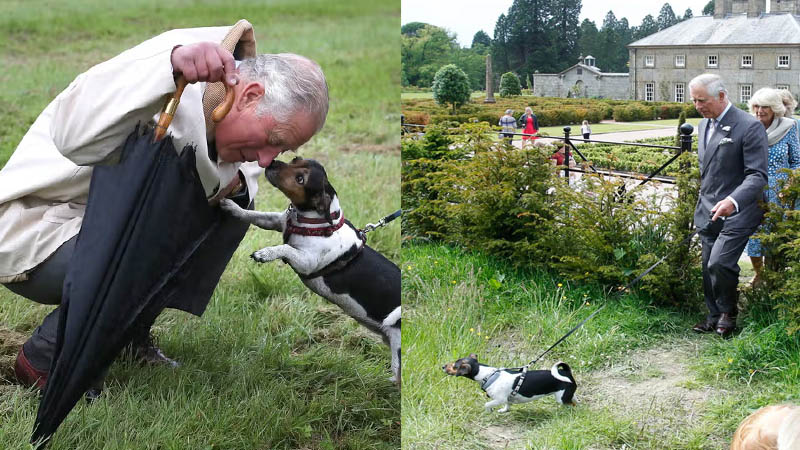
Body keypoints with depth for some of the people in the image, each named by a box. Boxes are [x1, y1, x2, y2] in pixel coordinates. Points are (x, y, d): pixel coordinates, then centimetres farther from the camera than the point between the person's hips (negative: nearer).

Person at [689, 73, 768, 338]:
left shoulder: (749, 127, -13)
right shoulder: (704, 125, 12)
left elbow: (758, 175, -18)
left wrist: (733, 201, -34)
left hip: (737, 212, -7)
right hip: (709, 211, 7)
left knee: (719, 263, -18)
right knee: (709, 268, 10)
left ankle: (728, 313, 6)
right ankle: (715, 317, 26)